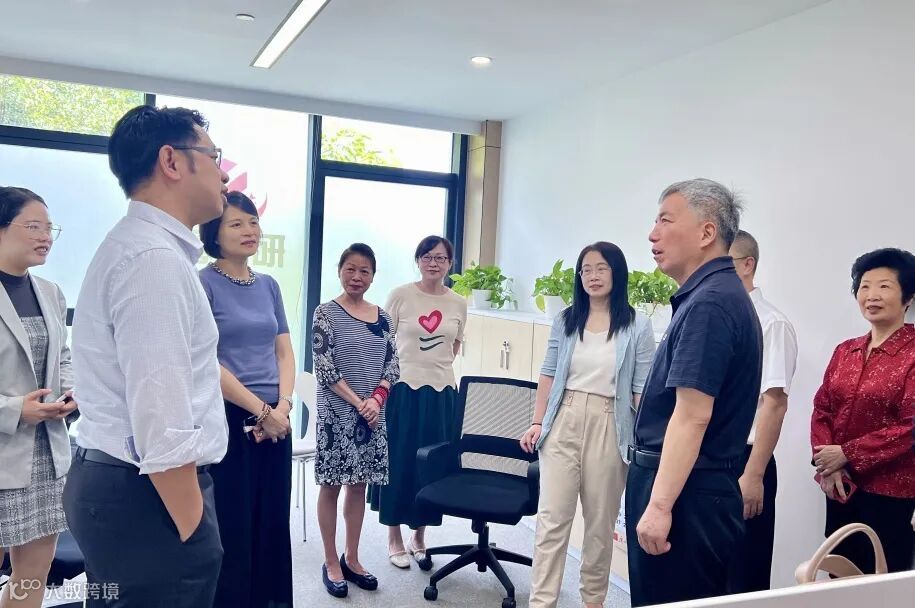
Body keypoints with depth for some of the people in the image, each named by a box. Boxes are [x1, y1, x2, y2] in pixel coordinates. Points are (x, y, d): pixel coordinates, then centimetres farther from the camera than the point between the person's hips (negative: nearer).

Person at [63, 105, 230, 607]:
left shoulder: (135, 244, 14)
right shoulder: (155, 256, -20)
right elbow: (161, 418, -25)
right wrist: (193, 529, -19)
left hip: (113, 481, 11)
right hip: (147, 495, -11)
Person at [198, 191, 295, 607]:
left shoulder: (268, 285, 11)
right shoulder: (203, 284, -7)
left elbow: (284, 353, 10)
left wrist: (283, 406, -6)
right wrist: (261, 410, -13)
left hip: (275, 423, 6)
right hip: (226, 421, -6)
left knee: (273, 524, 13)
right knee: (230, 530, 4)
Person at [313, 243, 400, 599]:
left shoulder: (383, 317, 7)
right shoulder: (326, 313, -6)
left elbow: (392, 364, 5)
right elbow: (323, 367, -12)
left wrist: (376, 399, -11)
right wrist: (357, 402, -16)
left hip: (373, 413, 4)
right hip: (336, 413, -4)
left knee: (359, 486, 12)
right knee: (331, 486, 5)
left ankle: (352, 559, 26)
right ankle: (331, 563, 19)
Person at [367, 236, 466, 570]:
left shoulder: (458, 304, 5)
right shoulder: (400, 296, -3)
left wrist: (437, 365, 6)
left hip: (441, 391, 3)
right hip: (402, 388, -3)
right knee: (398, 461, 5)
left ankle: (419, 538, 27)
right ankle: (395, 539, 23)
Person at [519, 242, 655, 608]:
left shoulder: (637, 326, -3)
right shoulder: (565, 320, 6)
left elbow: (642, 389, -4)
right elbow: (549, 375, 8)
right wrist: (537, 422, 3)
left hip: (609, 427, -1)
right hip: (564, 422, 2)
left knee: (600, 522, 12)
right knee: (552, 518, -1)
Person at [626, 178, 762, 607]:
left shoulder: (708, 303, -19)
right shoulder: (719, 295, 13)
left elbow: (693, 415, -25)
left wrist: (660, 505, -24)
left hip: (683, 491, -10)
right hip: (697, 486, 10)